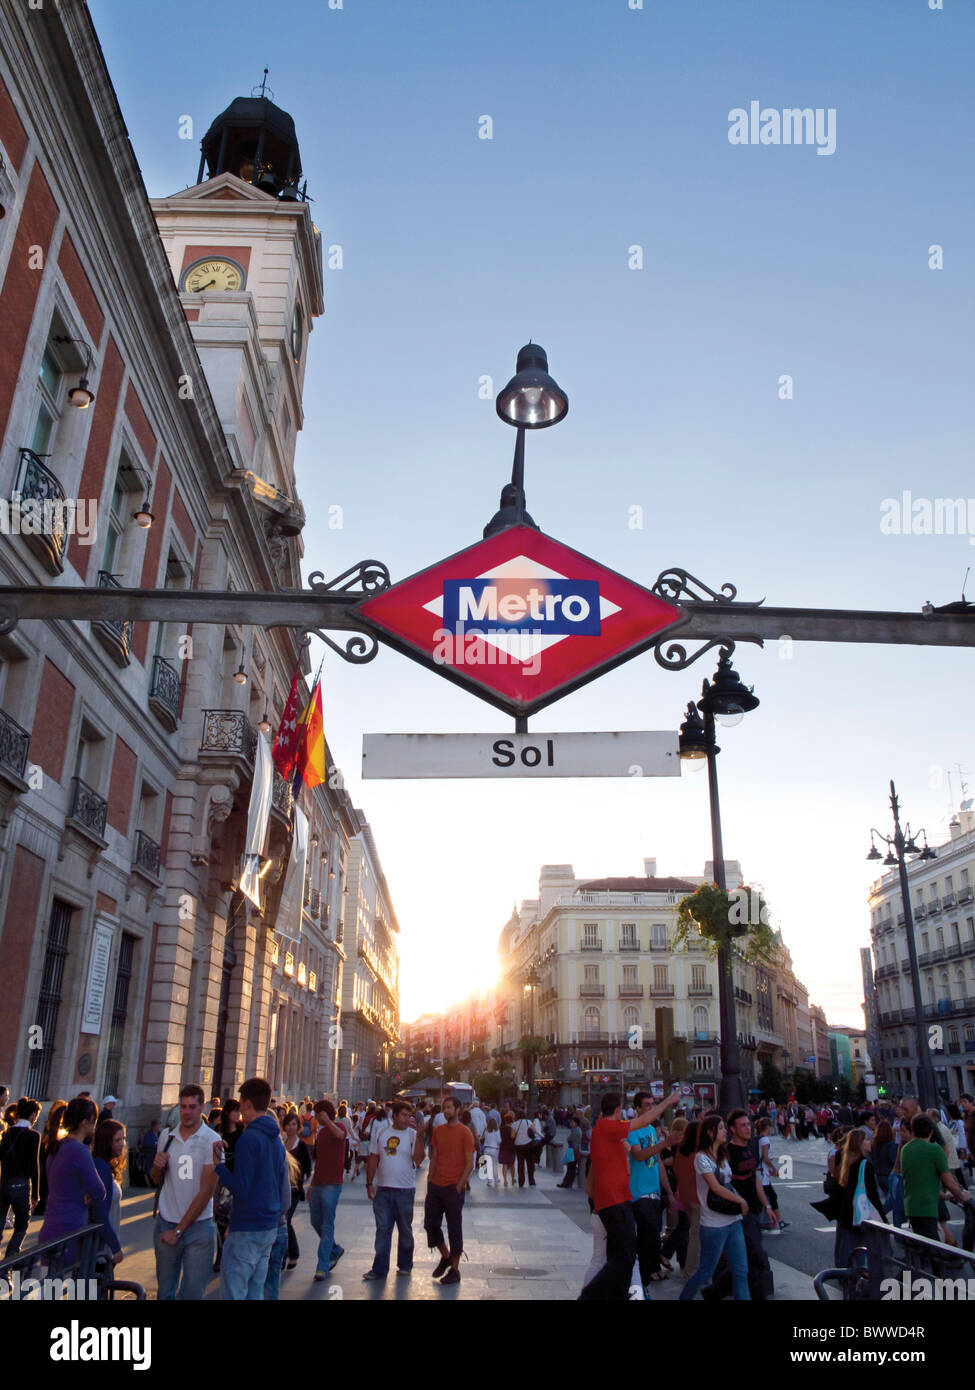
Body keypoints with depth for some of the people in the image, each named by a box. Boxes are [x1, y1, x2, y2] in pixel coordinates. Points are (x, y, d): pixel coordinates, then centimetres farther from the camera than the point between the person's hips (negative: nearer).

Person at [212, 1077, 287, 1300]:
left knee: (233, 1294, -1)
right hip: (269, 1228, 8)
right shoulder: (276, 1139, 11)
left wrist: (218, 1164, -9)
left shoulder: (248, 1138, -16)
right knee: (254, 1294, 16)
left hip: (246, 1231, -8)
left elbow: (241, 1189, -20)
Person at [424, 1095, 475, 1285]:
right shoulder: (438, 1131, 8)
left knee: (454, 1228, 3)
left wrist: (459, 1186, -14)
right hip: (435, 1186, 6)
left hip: (454, 1188, -6)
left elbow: (469, 1163, -9)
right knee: (430, 1223, 9)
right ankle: (445, 1256, 31)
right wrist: (429, 1180, 6)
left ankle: (454, 1270, 14)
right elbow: (434, 1158, 14)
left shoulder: (464, 1132, -9)